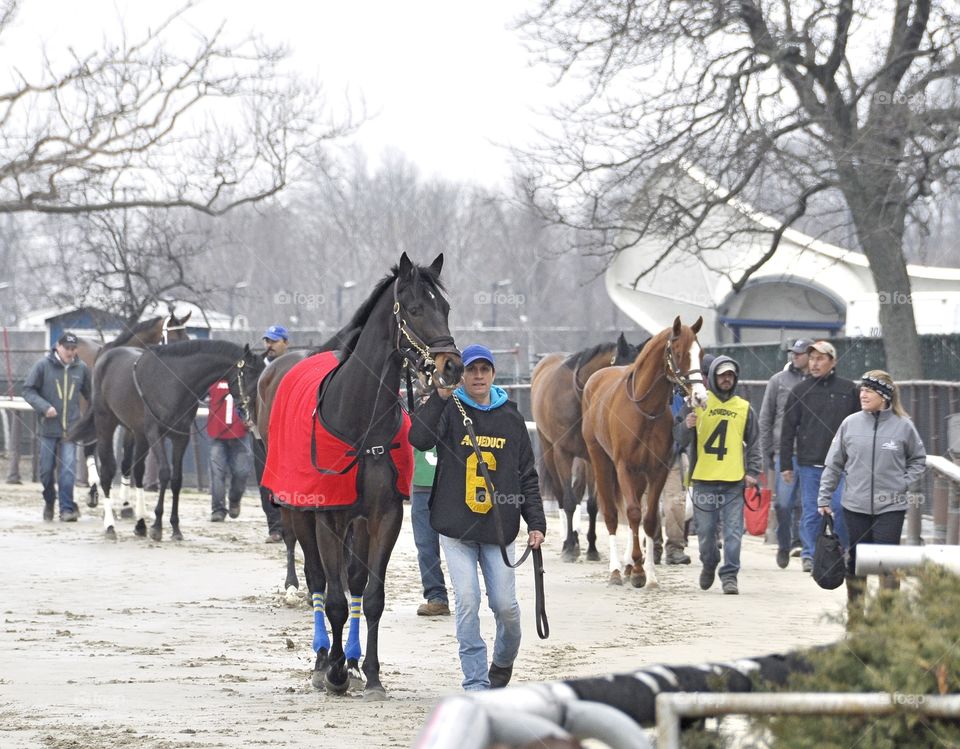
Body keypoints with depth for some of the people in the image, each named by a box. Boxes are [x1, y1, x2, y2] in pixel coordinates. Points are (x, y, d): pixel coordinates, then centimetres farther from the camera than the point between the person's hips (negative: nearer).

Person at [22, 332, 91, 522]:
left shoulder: (81, 369, 2)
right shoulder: (43, 366, -4)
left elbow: (90, 394, 14)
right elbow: (28, 390, -4)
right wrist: (44, 407, -18)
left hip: (70, 427, 0)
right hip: (49, 426, 0)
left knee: (68, 468, -10)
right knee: (46, 469, 7)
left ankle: (67, 509, -8)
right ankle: (49, 502, 30)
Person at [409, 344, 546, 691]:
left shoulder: (510, 417, 6)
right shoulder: (449, 411, -1)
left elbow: (527, 475, 10)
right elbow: (419, 439, -20)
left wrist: (536, 523, 3)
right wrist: (440, 397, -25)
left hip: (498, 528, 2)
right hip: (456, 526, -2)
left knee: (505, 604, 0)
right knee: (467, 602, -7)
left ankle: (503, 662, 29)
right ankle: (475, 682, 0)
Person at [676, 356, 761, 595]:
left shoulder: (744, 408, 9)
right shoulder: (699, 403, 4)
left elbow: (754, 443, 14)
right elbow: (681, 441, 4)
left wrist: (753, 472, 2)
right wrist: (687, 427, -18)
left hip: (734, 481, 0)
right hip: (703, 479, 0)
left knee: (733, 532, -5)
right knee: (705, 531, 7)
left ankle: (730, 575, -1)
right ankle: (709, 564, 31)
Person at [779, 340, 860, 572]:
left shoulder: (848, 390, 5)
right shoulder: (800, 391, 6)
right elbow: (788, 430, 7)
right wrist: (786, 465, 2)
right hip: (809, 463, 1)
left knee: (840, 508, -5)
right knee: (811, 512, 2)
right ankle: (809, 555, 9)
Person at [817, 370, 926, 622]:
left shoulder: (903, 426, -2)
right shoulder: (851, 424, 2)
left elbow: (919, 459, 13)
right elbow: (834, 464, 8)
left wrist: (905, 482, -2)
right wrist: (824, 499, 6)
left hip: (890, 507, -2)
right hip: (855, 506, 2)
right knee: (856, 563, 8)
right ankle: (855, 617, 17)